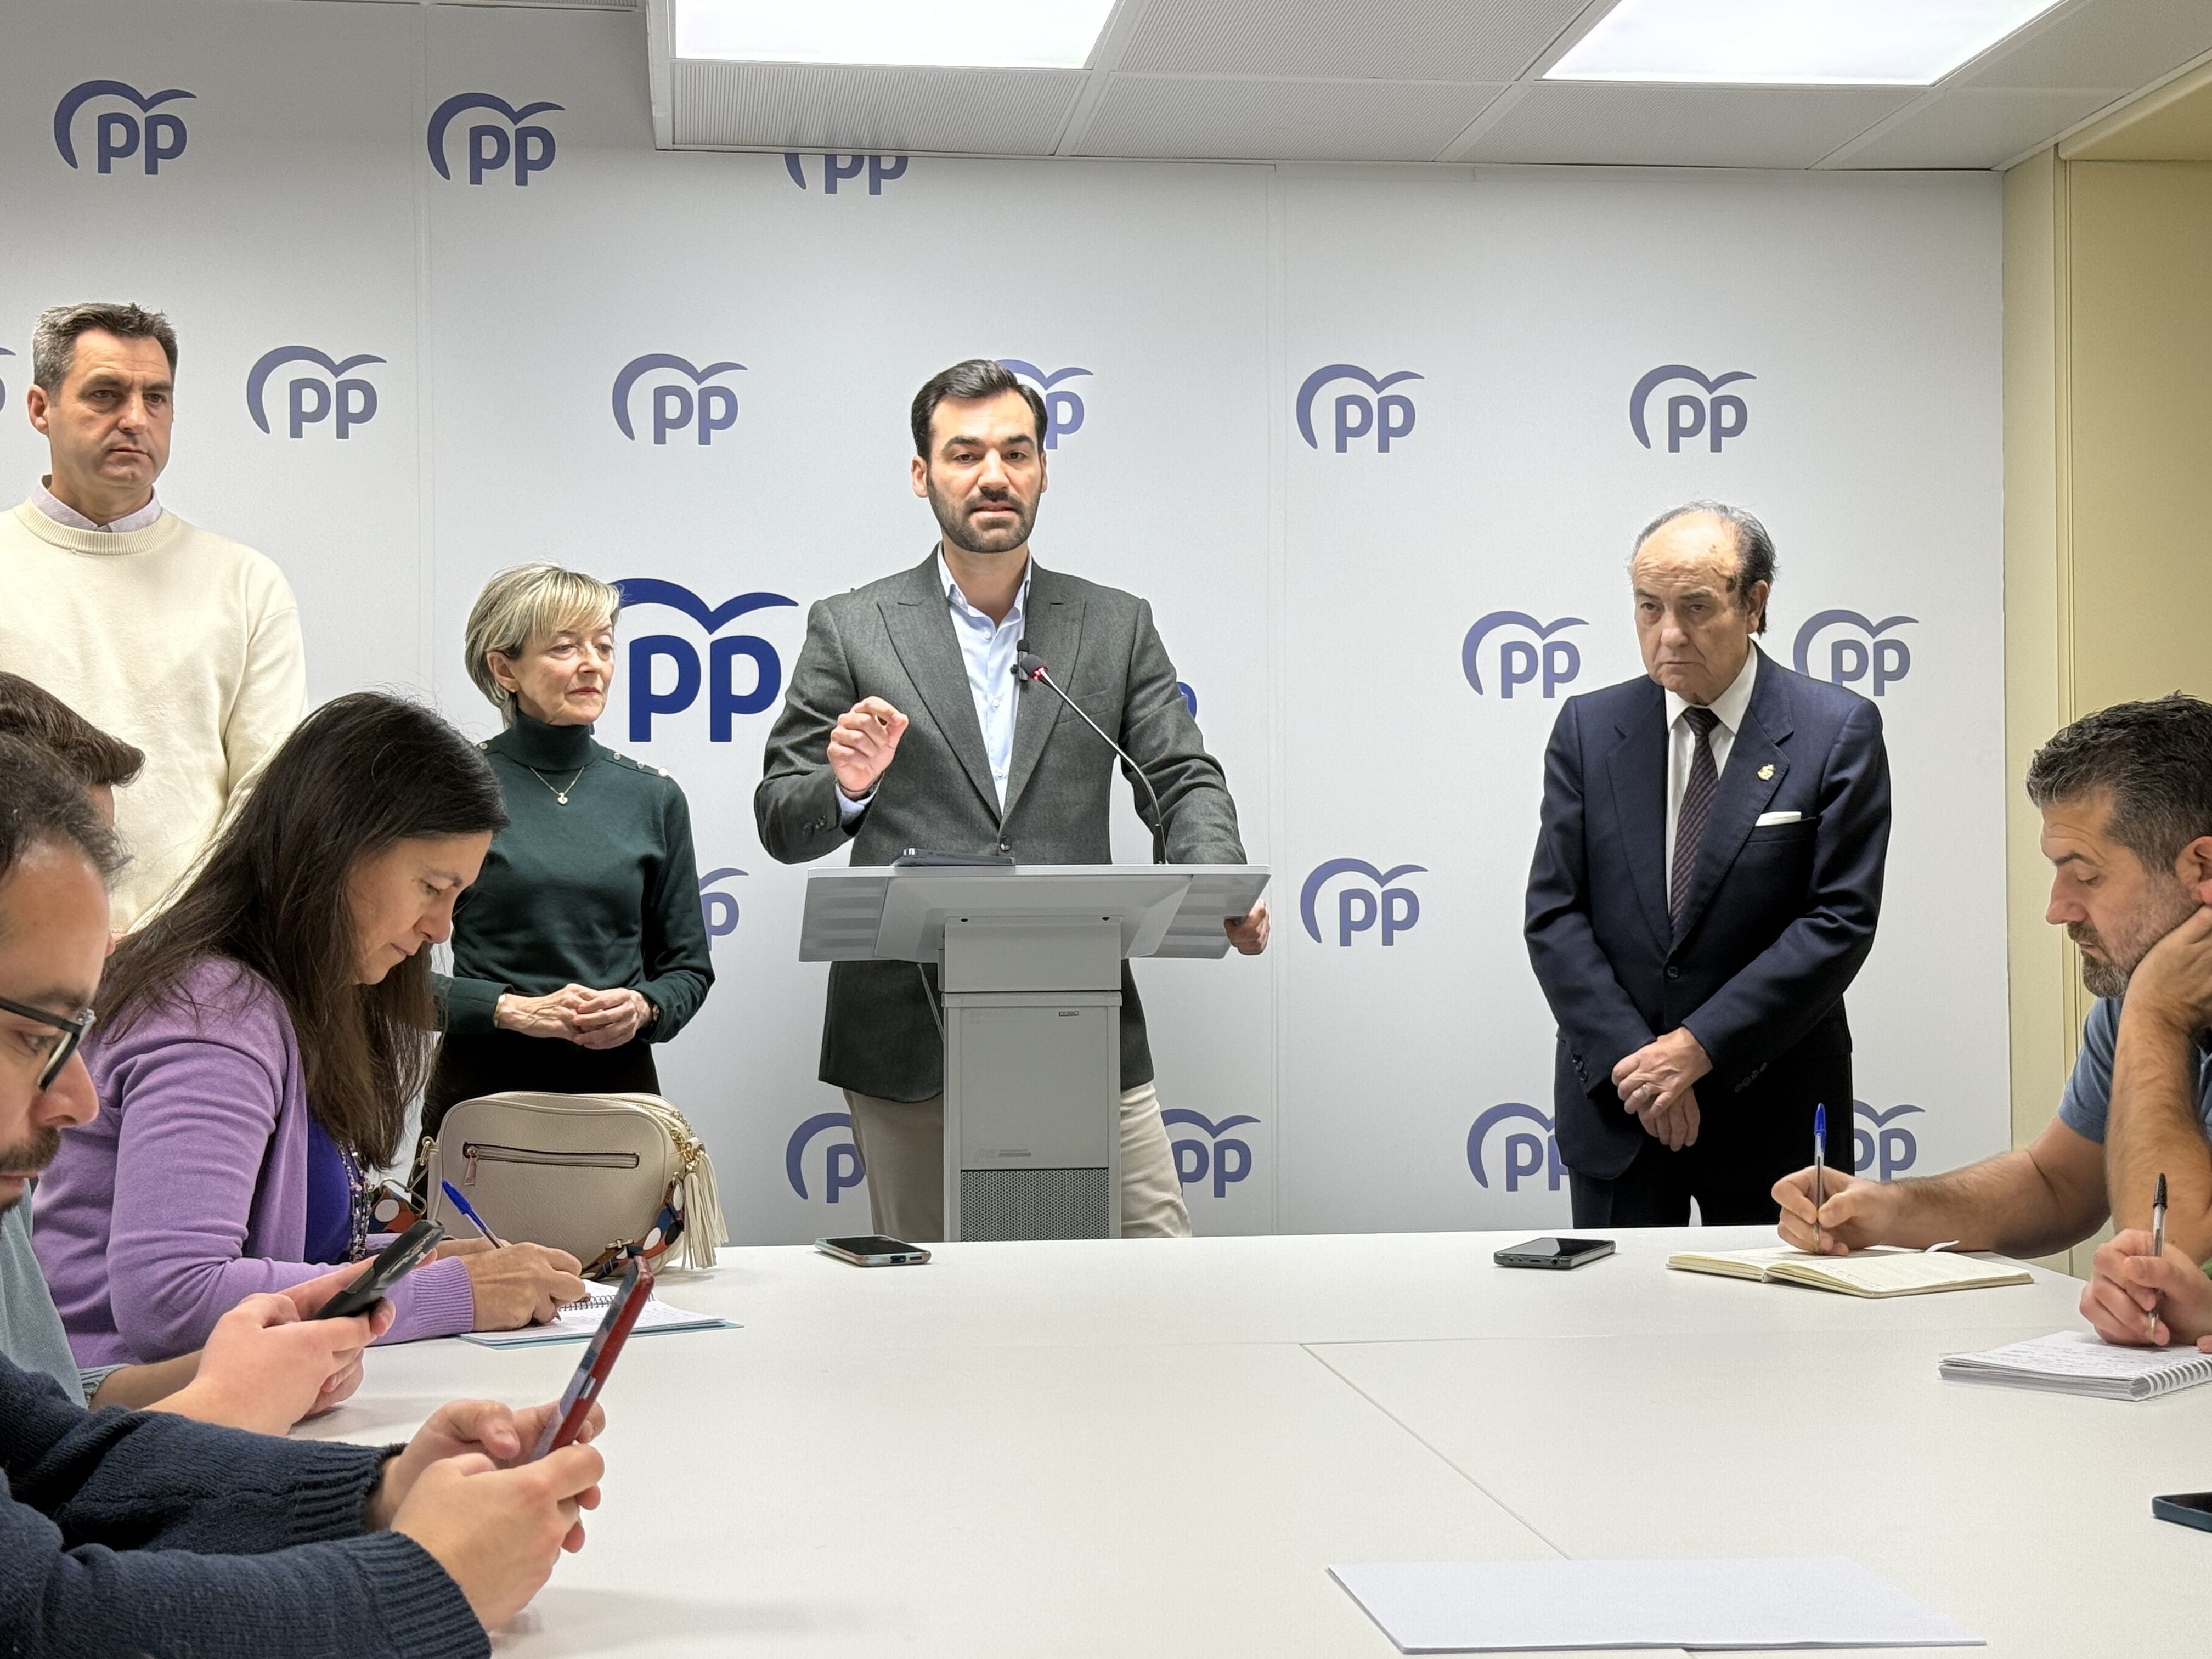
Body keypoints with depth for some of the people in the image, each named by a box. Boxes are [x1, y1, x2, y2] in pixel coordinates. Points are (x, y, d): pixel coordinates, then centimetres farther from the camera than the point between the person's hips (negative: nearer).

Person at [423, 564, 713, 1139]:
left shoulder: (653, 796, 6)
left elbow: (688, 966, 11)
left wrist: (642, 1008, -9)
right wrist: (513, 1009, -17)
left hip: (619, 1085, 3)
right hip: (483, 1086, -2)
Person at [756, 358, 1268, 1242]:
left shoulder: (1116, 625, 10)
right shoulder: (850, 629, 5)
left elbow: (1184, 779, 5)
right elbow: (782, 824, 4)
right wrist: (846, 787, -19)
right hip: (909, 1034, -1)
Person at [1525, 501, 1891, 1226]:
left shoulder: (1838, 731, -4)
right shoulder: (1589, 728, 4)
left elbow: (1841, 920, -10)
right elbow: (1553, 914, 0)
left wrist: (1701, 1045, -16)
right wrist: (1631, 1058, -12)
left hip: (1770, 1109, -2)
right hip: (1614, 1104, 2)